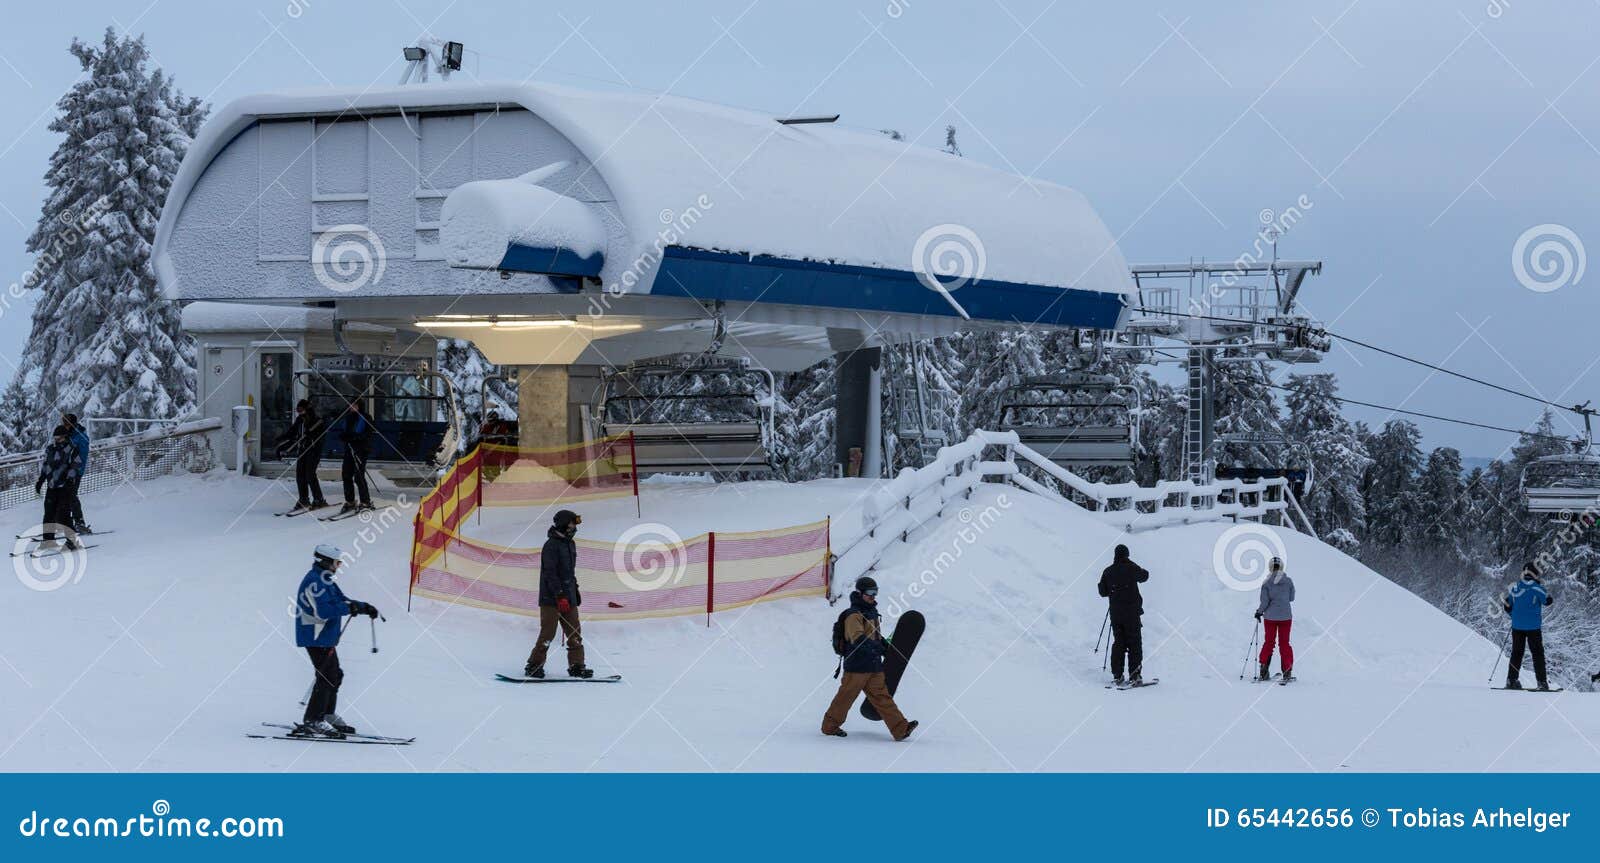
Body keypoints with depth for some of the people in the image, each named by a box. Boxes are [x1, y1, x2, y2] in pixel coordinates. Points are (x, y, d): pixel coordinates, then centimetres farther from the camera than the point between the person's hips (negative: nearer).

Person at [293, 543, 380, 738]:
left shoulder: (324, 580, 16)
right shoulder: (315, 581, -18)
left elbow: (341, 600, 20)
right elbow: (322, 610, -27)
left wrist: (364, 607, 7)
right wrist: (349, 608, -20)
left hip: (326, 637, 11)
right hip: (316, 637, -11)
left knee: (334, 675, 17)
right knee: (327, 677, -11)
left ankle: (327, 715, 26)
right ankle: (312, 722, -10)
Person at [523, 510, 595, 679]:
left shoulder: (570, 544, 16)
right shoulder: (551, 545, -12)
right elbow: (550, 573, -18)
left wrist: (575, 590, 25)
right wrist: (560, 596, -21)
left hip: (568, 597, 8)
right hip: (551, 597, -8)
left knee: (575, 632, 4)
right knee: (548, 633, -7)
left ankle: (576, 666, 7)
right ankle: (534, 665, 1)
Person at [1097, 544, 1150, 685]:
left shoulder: (1108, 571, 0)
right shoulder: (1131, 568, -8)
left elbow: (1102, 591, 6)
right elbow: (1144, 576, 13)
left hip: (1115, 613, 3)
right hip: (1132, 612, -3)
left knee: (1118, 642, 12)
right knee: (1134, 643, 2)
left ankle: (1117, 676, 7)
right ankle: (1134, 676, -3)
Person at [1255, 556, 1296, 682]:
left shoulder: (1266, 583, -10)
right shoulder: (1288, 581, -6)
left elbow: (1264, 602, -9)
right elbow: (1291, 598, 2)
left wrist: (1259, 612, 7)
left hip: (1270, 616, 0)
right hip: (1285, 616, 0)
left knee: (1268, 642, 12)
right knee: (1284, 643, 9)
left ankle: (1264, 670, 8)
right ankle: (1287, 670, 3)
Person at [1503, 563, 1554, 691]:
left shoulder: (1515, 587, 4)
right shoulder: (1537, 587, -10)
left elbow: (1506, 605, 9)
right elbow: (1549, 601, -4)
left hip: (1517, 626, 4)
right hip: (1533, 626, -4)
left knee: (1517, 652, 11)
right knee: (1537, 653, 4)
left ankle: (1511, 680, 7)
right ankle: (1542, 681, -1)